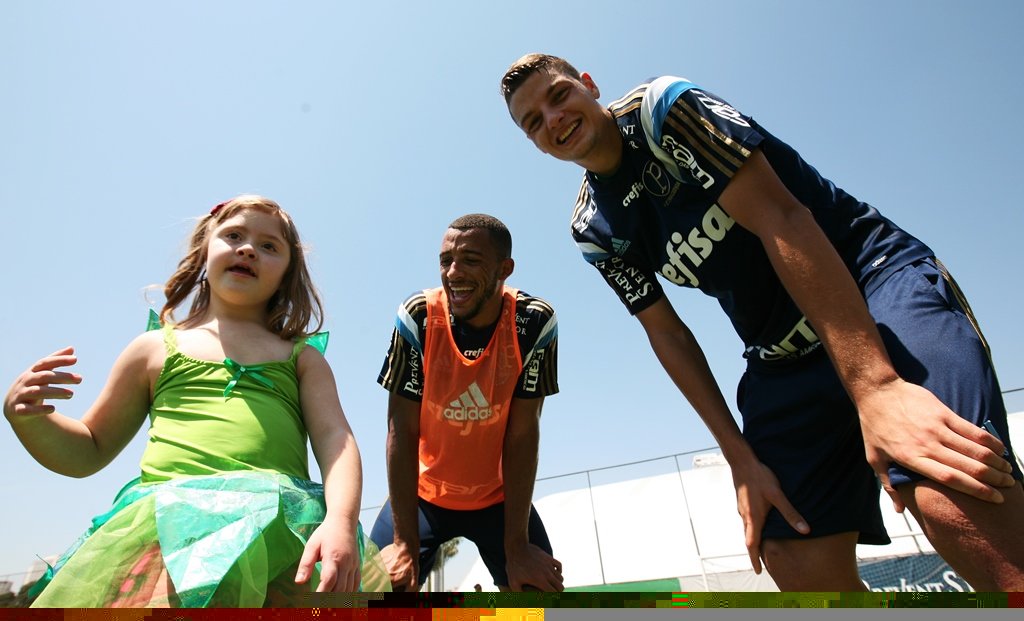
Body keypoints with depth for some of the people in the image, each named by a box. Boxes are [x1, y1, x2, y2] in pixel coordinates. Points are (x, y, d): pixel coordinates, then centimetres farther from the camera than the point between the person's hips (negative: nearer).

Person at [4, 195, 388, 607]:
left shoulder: (302, 357, 19)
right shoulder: (156, 349, 22)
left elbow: (334, 437, 4)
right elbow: (87, 453, 28)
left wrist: (342, 520, -16)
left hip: (278, 515, 0)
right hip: (166, 510, 1)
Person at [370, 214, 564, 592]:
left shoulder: (534, 323, -21)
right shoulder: (418, 317, -21)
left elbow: (522, 435, -18)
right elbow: (402, 431, -19)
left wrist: (517, 546, -18)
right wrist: (406, 542, -20)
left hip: (501, 497, 0)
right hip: (420, 494, 0)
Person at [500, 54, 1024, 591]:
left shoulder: (663, 107, -8)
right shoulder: (593, 230, 6)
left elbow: (780, 217, -20)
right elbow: (666, 333, 6)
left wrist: (876, 388, -28)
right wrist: (742, 458, -1)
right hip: (780, 360, 5)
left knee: (958, 508, -29)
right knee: (798, 563, -6)